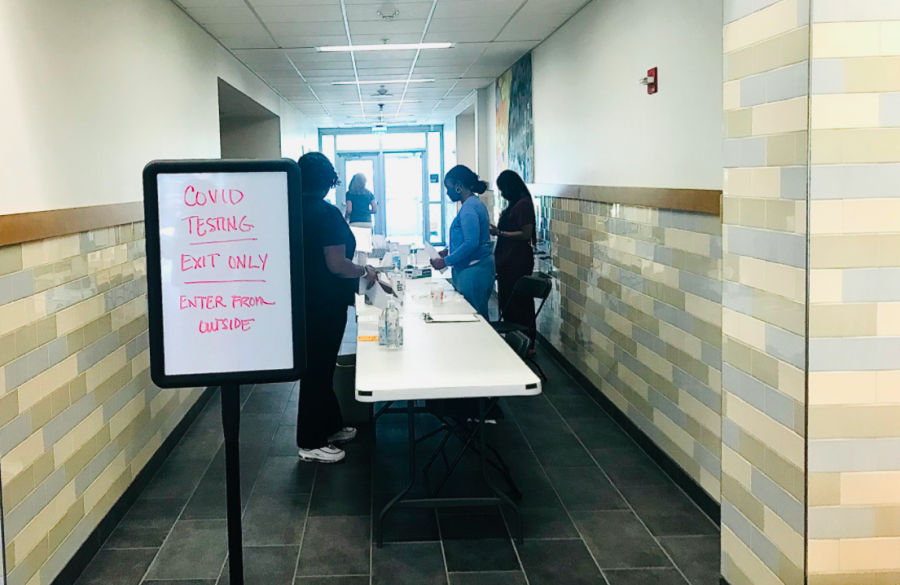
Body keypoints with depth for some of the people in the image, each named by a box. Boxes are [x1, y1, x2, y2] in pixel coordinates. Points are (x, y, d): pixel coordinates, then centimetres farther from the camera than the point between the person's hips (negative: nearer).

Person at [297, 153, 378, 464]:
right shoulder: (326, 213, -18)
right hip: (324, 304, -8)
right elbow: (336, 264, -22)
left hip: (302, 298, 8)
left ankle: (330, 427, 32)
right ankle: (311, 443, 12)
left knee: (318, 365, 18)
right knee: (319, 368, 2)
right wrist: (365, 272, -5)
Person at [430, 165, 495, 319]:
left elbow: (471, 243, -24)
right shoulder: (476, 203, 15)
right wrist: (448, 251, 17)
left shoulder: (469, 208, -17)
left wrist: (446, 261, -17)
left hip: (473, 271, -10)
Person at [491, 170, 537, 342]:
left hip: (518, 262, -10)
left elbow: (526, 234, -19)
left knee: (518, 304, -5)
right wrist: (498, 230, 9)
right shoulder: (515, 204, 15)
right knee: (507, 301, 13)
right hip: (509, 260, 10)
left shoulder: (523, 204, -14)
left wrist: (500, 233, -18)